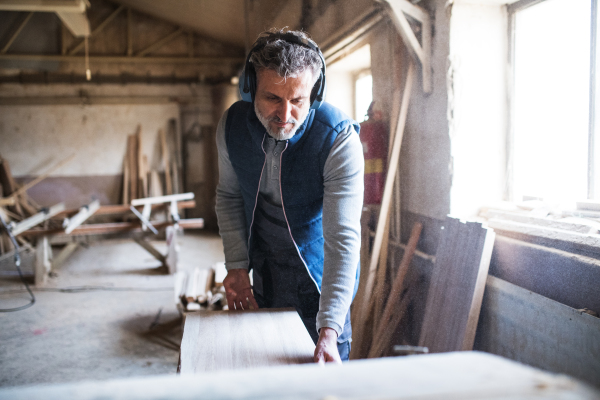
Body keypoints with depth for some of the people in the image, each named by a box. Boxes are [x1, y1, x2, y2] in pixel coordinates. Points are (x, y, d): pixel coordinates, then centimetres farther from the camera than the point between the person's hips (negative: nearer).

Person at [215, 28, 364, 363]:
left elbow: (343, 238, -32)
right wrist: (237, 265, -6)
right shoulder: (232, 125, -14)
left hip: (317, 273, -4)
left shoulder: (339, 139, -29)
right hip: (264, 270, 4)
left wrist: (329, 329, -39)